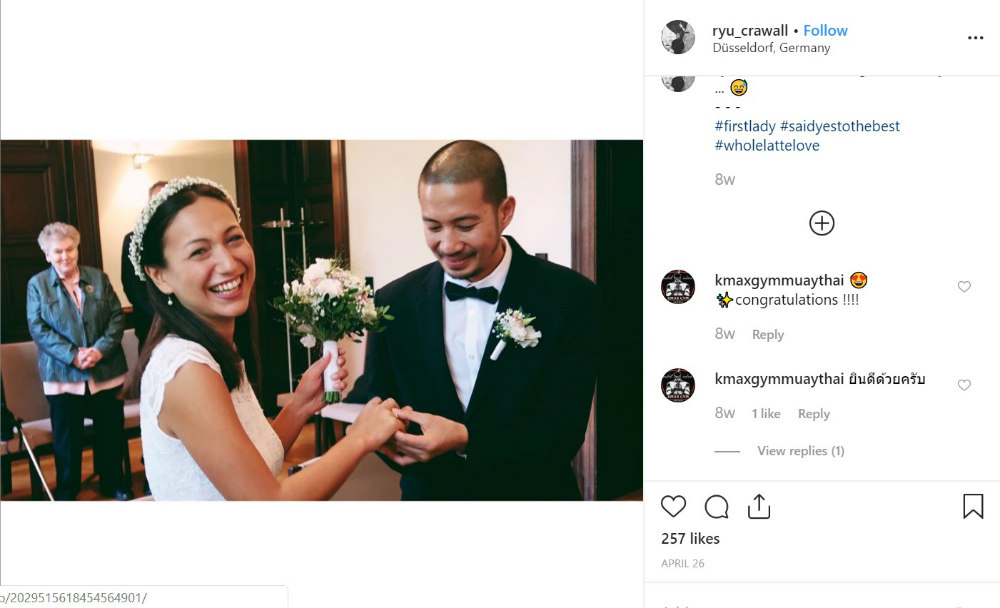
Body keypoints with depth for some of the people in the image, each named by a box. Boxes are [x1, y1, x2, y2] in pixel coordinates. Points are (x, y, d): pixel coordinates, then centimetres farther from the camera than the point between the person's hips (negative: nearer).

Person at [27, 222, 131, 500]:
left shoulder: (99, 278, 4)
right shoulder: (37, 284, 0)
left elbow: (117, 317, 0)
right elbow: (38, 328, -6)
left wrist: (100, 349, -15)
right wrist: (72, 355, -17)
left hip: (106, 371, 2)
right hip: (62, 374, -1)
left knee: (111, 432, 10)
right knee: (67, 438, 9)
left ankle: (113, 482, 28)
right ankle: (66, 491, 26)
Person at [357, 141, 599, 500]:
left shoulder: (571, 298, -17)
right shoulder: (394, 302, -9)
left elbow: (561, 433, -20)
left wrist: (464, 439, -34)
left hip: (531, 497, -2)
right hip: (428, 495, 2)